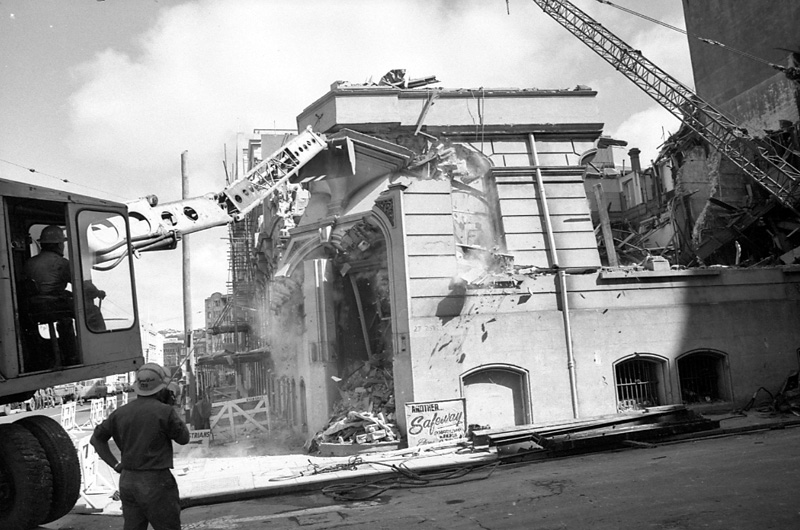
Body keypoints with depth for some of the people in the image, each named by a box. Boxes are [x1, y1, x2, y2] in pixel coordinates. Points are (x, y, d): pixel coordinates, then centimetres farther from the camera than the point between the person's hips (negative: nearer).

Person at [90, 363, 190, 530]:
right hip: (156, 483, -6)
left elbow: (97, 438, 13)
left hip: (127, 481, 6)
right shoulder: (164, 411, -14)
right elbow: (184, 438, -1)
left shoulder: (121, 413, 3)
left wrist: (115, 465, 12)